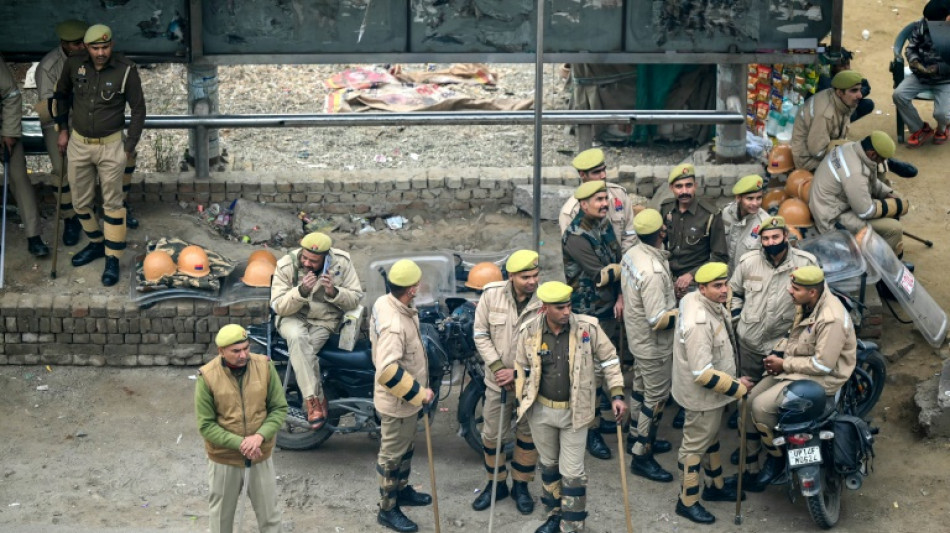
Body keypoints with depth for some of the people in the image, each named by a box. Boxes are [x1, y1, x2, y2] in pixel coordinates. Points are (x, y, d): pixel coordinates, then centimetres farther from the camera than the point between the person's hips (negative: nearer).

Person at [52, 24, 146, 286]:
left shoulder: (126, 70, -16)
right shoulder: (74, 65, -7)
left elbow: (138, 110, -6)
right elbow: (62, 94, 13)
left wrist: (128, 147, -7)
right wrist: (63, 128, 11)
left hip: (111, 146, -3)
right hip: (78, 144, 4)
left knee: (113, 203, 2)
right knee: (80, 202, 13)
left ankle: (113, 259, 11)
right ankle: (96, 243, 36)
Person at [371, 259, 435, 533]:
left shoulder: (385, 302, -5)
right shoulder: (394, 325, -36)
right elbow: (389, 372, -41)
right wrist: (419, 394, -28)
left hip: (406, 397, 9)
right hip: (398, 401, -9)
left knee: (405, 448, 27)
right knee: (392, 455, 8)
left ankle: (402, 489, 47)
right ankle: (388, 509, 24)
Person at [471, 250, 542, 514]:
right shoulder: (492, 294, -14)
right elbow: (481, 335, -6)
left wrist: (518, 372, -19)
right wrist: (497, 368, -14)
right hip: (498, 381, 1)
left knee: (528, 434, 14)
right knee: (492, 434, 12)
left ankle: (521, 486, 33)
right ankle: (496, 484, 32)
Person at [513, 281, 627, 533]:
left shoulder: (588, 327, -16)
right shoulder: (528, 331, -11)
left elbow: (609, 360, -4)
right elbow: (521, 369, 4)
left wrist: (617, 395, -7)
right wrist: (522, 403, 4)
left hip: (575, 411, -2)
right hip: (541, 411, 2)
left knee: (572, 472, 0)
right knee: (549, 465, 20)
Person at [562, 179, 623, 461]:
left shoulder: (604, 225, 6)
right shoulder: (575, 236, -20)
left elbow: (617, 264, 7)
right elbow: (601, 274, -23)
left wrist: (621, 296, -6)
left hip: (610, 309, 8)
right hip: (589, 313, -8)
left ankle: (599, 414, 35)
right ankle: (592, 430, 4)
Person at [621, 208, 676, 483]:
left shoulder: (631, 254, -6)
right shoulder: (654, 272, -34)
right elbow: (659, 320, -32)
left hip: (637, 337, 9)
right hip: (654, 346, -9)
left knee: (641, 388, 25)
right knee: (656, 398, 5)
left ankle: (638, 436, 44)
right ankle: (641, 456, 15)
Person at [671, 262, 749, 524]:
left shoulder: (710, 304, -5)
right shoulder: (699, 323, -36)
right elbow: (703, 374, -35)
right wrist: (737, 387, -24)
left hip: (712, 393, 10)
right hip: (702, 395, -10)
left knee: (711, 437, 26)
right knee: (695, 445, 7)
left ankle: (716, 485, 46)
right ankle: (688, 502, 24)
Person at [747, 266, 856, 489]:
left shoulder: (831, 320, -28)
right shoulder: (806, 305, 2)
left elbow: (823, 365, -27)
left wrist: (784, 364, -18)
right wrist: (778, 352, 0)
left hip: (821, 378, -10)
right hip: (796, 367, 10)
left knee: (761, 406, -21)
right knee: (751, 399, 3)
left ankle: (776, 457, -1)